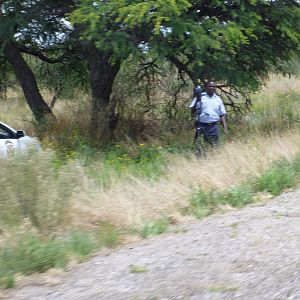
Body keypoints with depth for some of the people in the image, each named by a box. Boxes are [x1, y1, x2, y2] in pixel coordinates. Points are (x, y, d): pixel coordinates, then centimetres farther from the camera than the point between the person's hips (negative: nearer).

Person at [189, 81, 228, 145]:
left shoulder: (218, 99, 11)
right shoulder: (200, 97, 3)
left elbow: (222, 115, 11)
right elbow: (193, 111, -3)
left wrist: (225, 128, 2)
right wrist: (196, 100, -16)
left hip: (214, 126, 2)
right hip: (202, 126, -2)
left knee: (215, 145, -2)